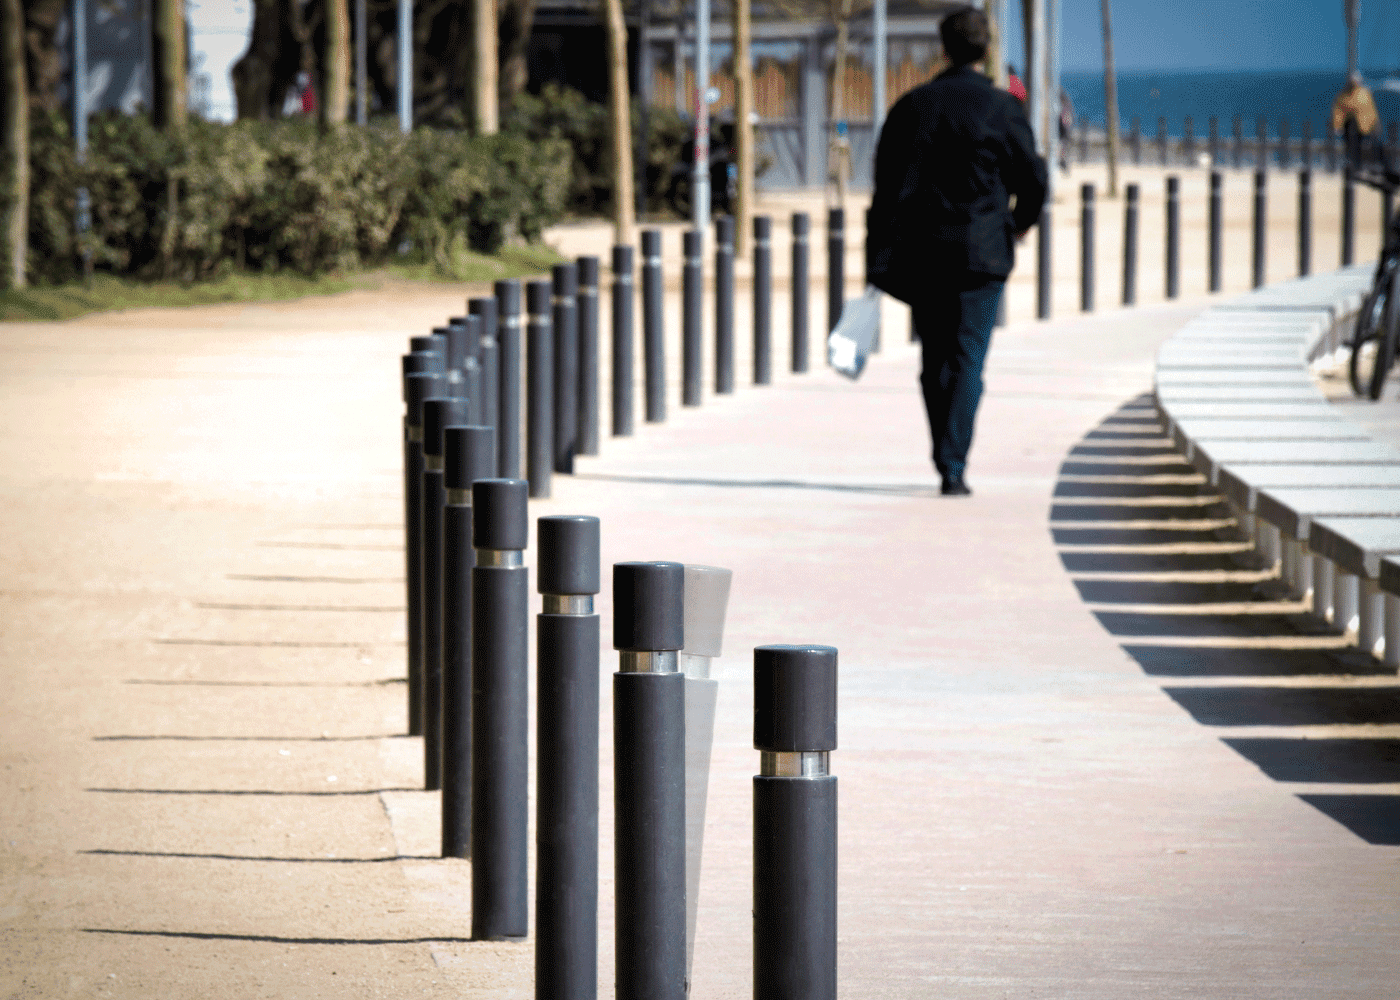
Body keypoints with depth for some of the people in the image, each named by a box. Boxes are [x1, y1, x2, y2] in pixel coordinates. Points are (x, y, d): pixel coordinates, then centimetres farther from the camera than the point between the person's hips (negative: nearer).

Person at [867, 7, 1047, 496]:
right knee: (967, 359, -3)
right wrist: (1022, 221, 21)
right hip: (981, 252, -3)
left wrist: (879, 259, 5)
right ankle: (953, 468, -13)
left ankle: (947, 459, 22)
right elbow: (1032, 178, -1)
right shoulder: (1000, 108, -6)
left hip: (921, 253, 3)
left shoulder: (910, 106, 3)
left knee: (935, 359, 14)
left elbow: (885, 185, 2)